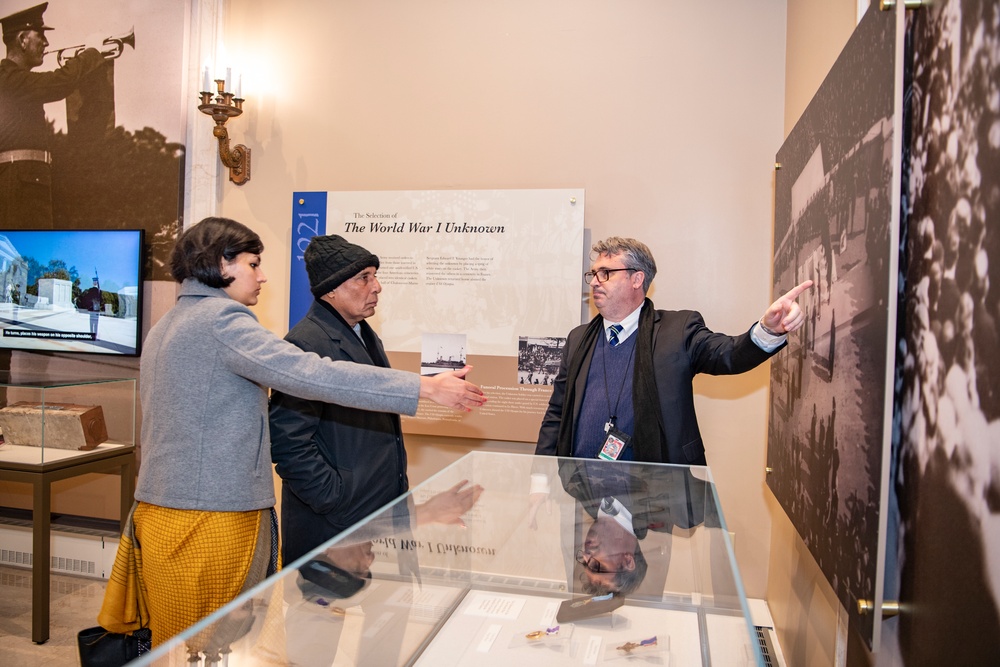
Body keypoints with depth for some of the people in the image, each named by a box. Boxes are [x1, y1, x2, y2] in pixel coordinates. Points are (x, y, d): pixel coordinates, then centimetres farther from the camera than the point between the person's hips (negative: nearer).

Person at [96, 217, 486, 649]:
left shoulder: (167, 326, 16)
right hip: (209, 519, -10)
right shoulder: (220, 318, -16)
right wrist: (426, 387, -25)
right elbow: (313, 375, -26)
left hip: (163, 511, 10)